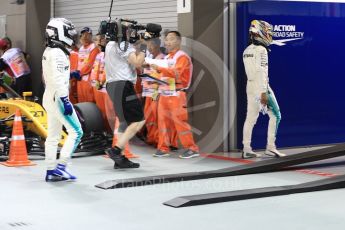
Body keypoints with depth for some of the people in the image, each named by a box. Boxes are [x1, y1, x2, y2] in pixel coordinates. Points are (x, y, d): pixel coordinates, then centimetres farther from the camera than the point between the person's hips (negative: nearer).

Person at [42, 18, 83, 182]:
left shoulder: (48, 51, 15)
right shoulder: (57, 53, -16)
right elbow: (58, 80, -23)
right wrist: (65, 100, -24)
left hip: (49, 98, 10)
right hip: (58, 98, -10)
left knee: (53, 136, 11)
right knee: (75, 131, -7)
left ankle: (51, 171, 13)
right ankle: (61, 166, -11)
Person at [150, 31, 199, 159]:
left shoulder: (182, 57, -8)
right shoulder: (166, 58, 18)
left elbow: (176, 72, -24)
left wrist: (159, 68, -31)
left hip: (176, 94, -8)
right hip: (164, 93, 8)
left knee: (180, 122, -9)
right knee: (162, 120, 5)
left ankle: (192, 149, -3)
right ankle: (163, 148, 12)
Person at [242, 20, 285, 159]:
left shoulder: (247, 51, 13)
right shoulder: (261, 50, -13)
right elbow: (261, 73, -19)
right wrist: (264, 93, -21)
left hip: (250, 86, 8)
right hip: (261, 87, -8)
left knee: (250, 118, 7)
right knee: (275, 115, 1)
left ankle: (246, 150, 6)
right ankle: (270, 147, -1)